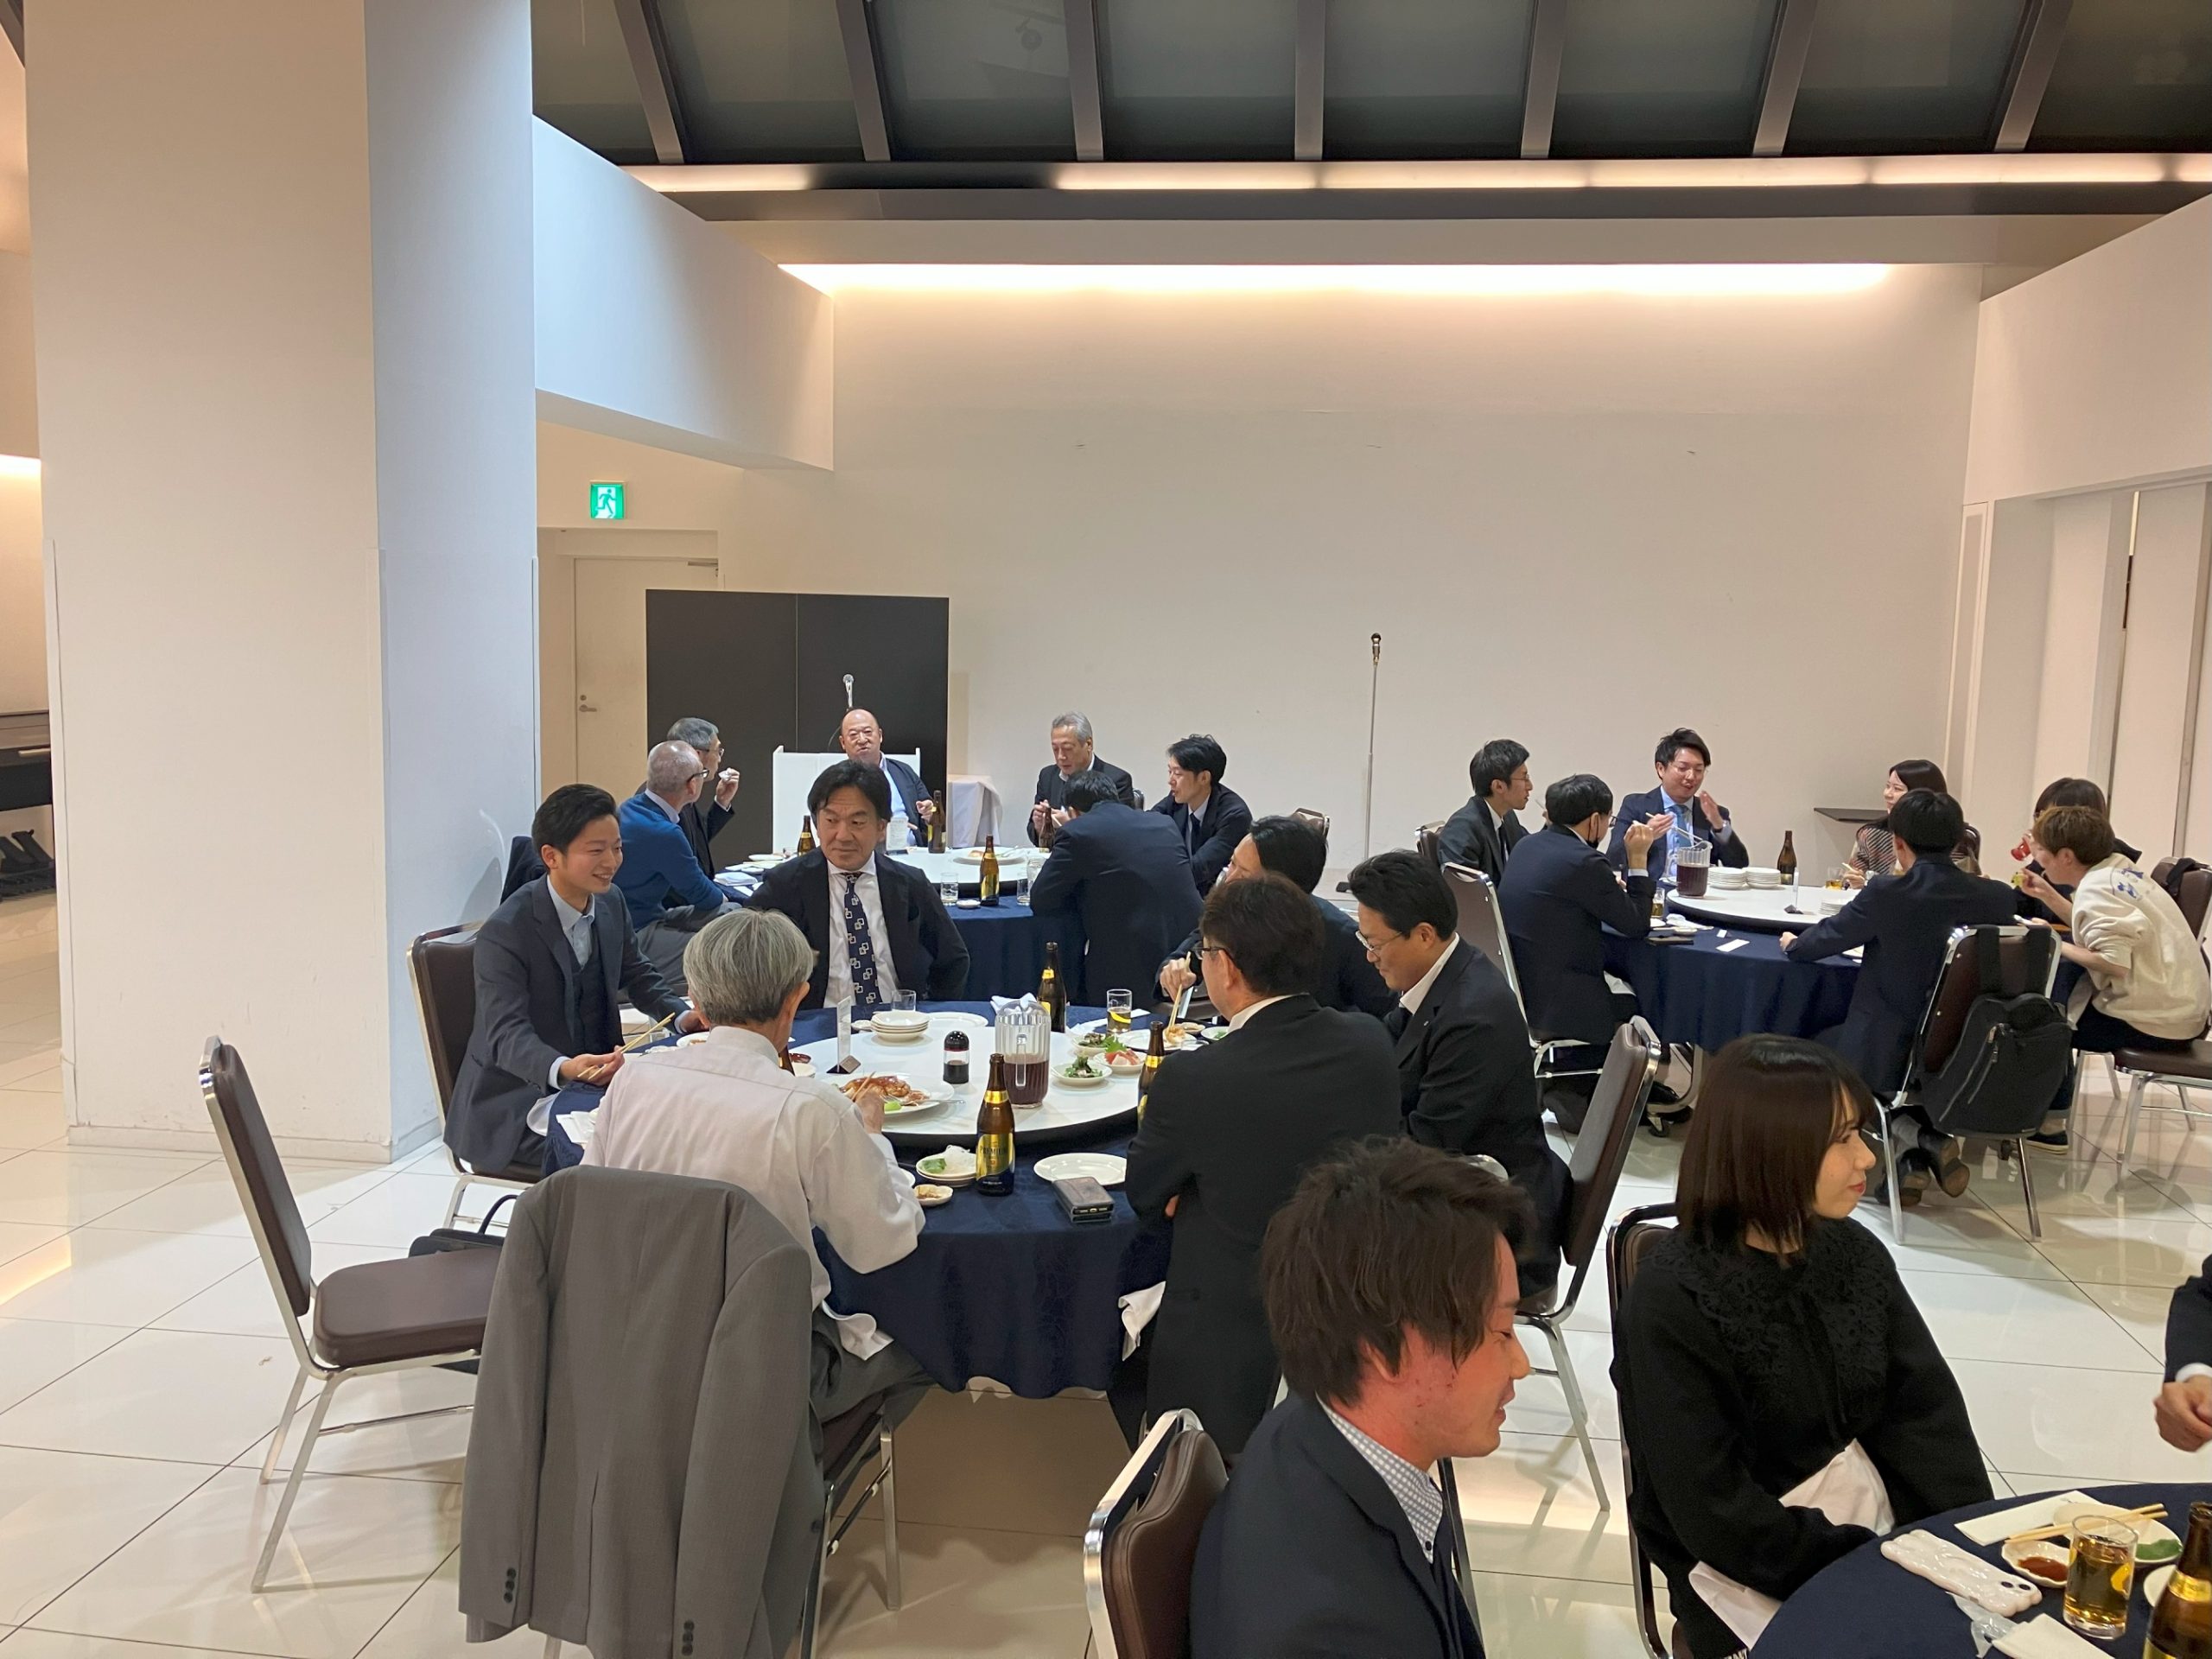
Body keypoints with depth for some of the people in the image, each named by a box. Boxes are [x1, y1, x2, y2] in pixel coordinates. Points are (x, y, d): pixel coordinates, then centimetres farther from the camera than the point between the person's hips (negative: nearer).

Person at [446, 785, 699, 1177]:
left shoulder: (612, 907, 5)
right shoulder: (504, 932, -18)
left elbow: (638, 975, 19)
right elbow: (506, 1033, -25)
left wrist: (683, 1016, -2)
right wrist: (563, 1068, -45)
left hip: (592, 1082, 7)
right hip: (513, 1108, -7)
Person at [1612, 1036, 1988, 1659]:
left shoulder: (1855, 1255, 1)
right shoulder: (1671, 1302, -19)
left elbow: (1926, 1416, 0)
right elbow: (1716, 1513, -18)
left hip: (1878, 1525, 6)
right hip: (1751, 1563, -6)